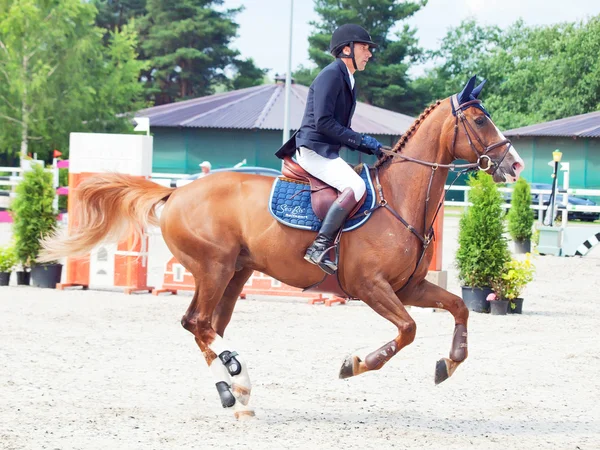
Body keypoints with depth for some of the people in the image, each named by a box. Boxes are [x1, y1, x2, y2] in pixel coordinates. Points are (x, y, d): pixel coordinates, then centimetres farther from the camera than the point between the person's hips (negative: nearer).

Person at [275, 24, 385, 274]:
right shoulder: (331, 75, -10)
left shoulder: (347, 80, 20)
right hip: (313, 149, -11)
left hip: (328, 152, 11)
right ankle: (319, 247, -30)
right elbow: (323, 122, -19)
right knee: (356, 186, -28)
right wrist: (361, 141, -17)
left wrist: (369, 147, 8)